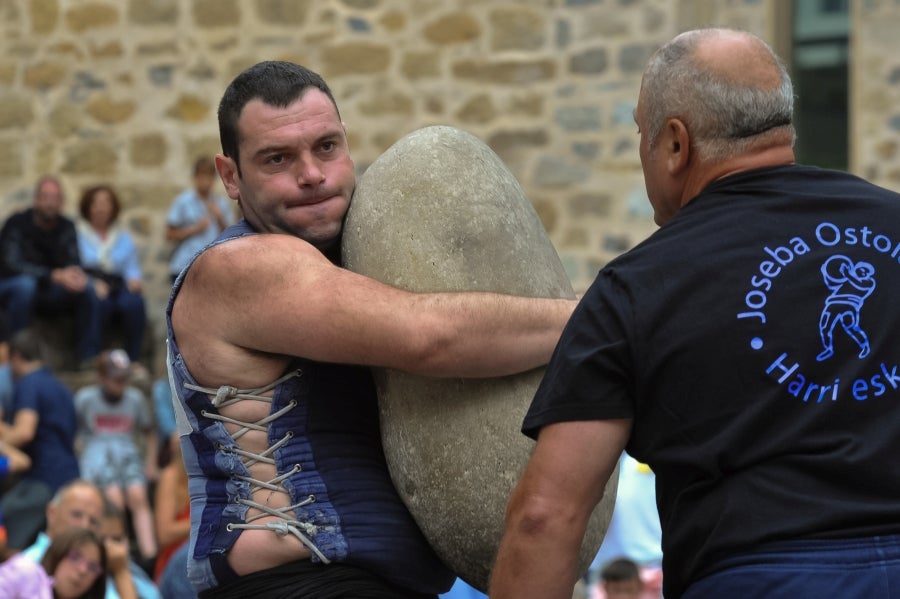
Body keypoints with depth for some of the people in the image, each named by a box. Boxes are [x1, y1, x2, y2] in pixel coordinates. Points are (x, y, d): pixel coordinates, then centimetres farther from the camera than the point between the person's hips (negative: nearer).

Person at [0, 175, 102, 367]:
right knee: (25, 284, -39)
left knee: (87, 287, -20)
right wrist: (55, 276, -37)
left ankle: (88, 357, -17)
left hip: (48, 293, 5)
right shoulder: (16, 224, -15)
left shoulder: (66, 227, 1)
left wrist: (76, 276, -33)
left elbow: (73, 263, -6)